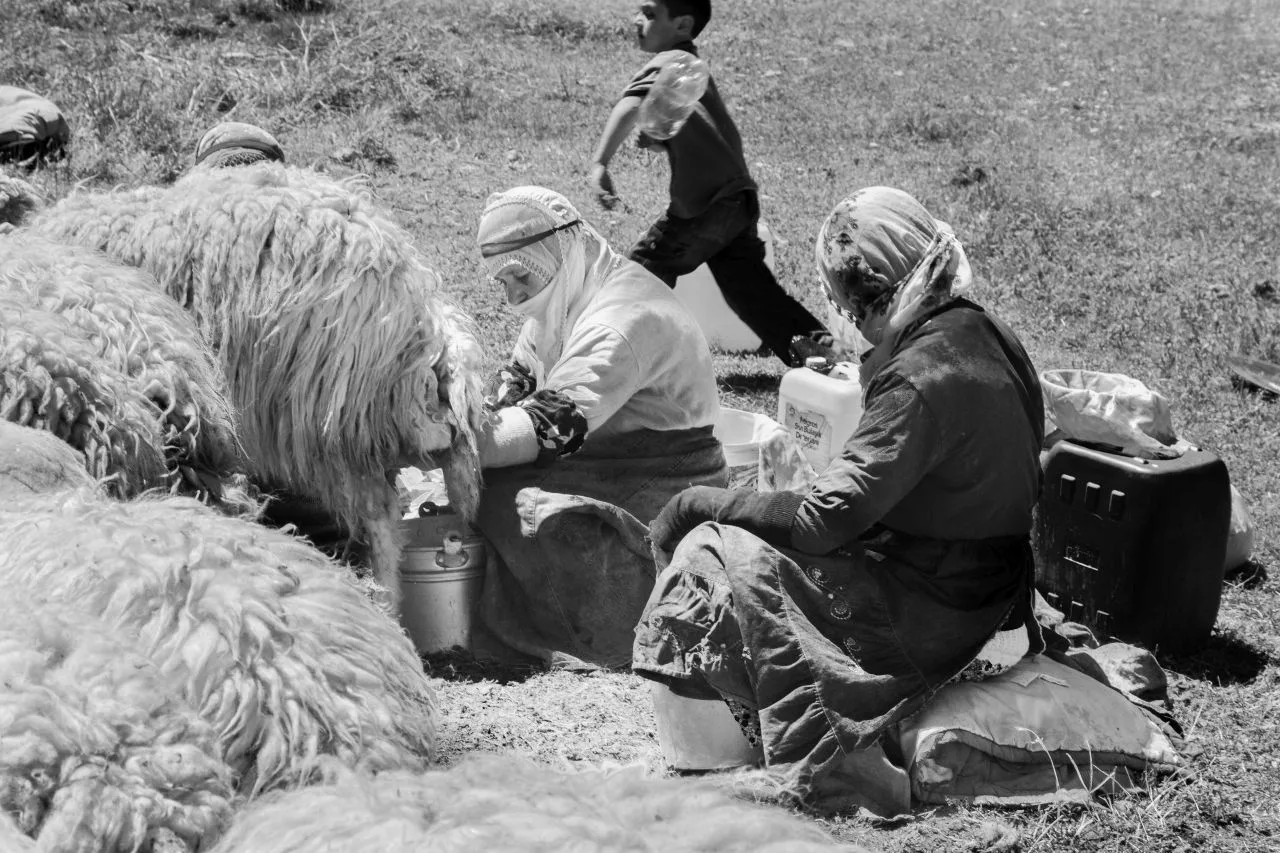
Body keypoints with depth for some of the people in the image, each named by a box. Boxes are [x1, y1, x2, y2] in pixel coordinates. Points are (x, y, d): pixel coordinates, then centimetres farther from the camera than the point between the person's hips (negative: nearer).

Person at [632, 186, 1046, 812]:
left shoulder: (922, 379, -26)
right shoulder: (984, 334, 2)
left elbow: (822, 519, -26)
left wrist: (696, 503, -16)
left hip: (930, 614, -10)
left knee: (711, 548, -8)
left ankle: (818, 768, -4)